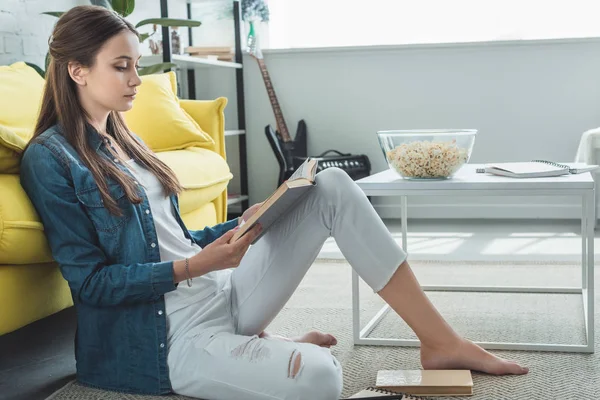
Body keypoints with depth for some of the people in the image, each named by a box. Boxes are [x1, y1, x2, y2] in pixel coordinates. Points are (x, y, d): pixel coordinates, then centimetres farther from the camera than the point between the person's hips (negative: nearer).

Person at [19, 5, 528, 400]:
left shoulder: (123, 139, 17)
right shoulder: (50, 158, -8)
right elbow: (90, 282, -13)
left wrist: (245, 225, 3)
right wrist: (195, 266, -20)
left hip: (222, 294, 8)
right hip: (171, 334, -8)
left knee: (332, 186, -7)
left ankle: (439, 340, -4)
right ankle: (276, 351, 3)